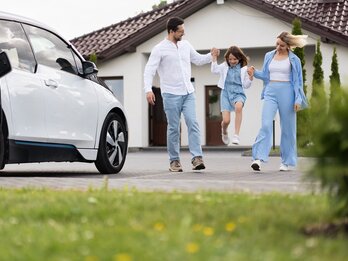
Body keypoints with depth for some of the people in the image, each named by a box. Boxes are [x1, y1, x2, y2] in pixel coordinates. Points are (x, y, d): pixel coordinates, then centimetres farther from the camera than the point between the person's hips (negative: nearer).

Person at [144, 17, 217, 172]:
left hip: (188, 93, 4)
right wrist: (148, 89, -22)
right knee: (174, 128, 1)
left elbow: (198, 60, 24)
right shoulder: (160, 49, -5)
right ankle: (174, 161, 10)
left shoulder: (185, 45, 12)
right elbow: (149, 70, -9)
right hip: (171, 94, -4)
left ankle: (197, 158, -15)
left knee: (193, 123, -10)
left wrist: (211, 56, 4)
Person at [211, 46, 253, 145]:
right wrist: (214, 58, -9)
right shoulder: (225, 66, 8)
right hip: (226, 93, 1)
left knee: (238, 107, -38)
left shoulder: (243, 69, 4)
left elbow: (246, 85, 8)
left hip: (238, 93, -1)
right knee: (226, 120, -9)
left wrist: (250, 77, -9)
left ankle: (236, 135, -34)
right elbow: (214, 70, -6)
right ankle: (224, 132, 32)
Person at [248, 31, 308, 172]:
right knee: (266, 125, -14)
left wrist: (298, 99, -4)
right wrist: (255, 73, -3)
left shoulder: (294, 60, 3)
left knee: (287, 128, 3)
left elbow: (298, 81, 3)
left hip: (286, 93, -2)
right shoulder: (269, 56, 12)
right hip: (271, 92, 2)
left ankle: (286, 162, 12)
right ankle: (258, 158, -22)